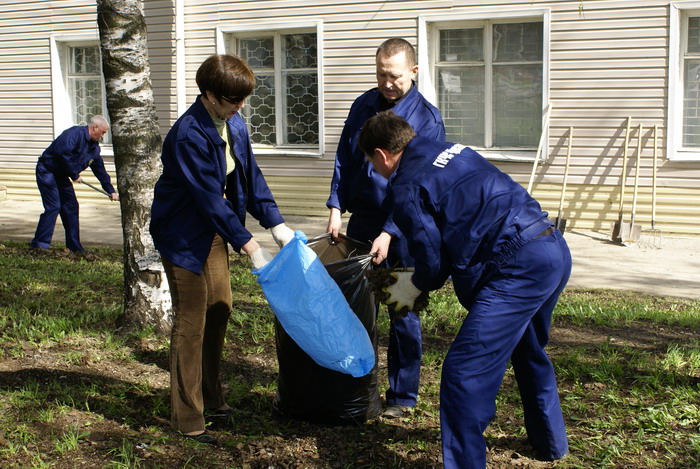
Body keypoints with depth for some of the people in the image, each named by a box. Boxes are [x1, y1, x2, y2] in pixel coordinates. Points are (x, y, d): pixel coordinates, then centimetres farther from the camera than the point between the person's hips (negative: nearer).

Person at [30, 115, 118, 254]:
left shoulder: (94, 147, 9)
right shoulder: (75, 133, -19)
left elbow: (100, 170, 16)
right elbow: (63, 153, -32)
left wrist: (111, 191, 12)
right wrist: (75, 175, -22)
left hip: (61, 175, 9)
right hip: (47, 171, -9)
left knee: (71, 207, 6)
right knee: (53, 207, -16)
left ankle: (74, 247, 12)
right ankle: (40, 244, -14)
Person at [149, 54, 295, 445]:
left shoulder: (235, 124, -1)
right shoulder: (189, 135, -26)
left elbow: (251, 176, 4)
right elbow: (209, 197, -27)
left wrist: (276, 223, -3)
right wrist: (249, 246, -27)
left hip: (213, 227, 8)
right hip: (184, 234, -8)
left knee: (219, 310, 14)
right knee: (192, 321, -3)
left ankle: (211, 399, 30)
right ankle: (188, 419, 9)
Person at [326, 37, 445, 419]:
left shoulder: (427, 119, -10)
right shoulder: (363, 106, 5)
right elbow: (343, 159, 10)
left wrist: (389, 233, -21)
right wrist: (336, 207, -3)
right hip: (361, 220, 5)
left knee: (403, 313, 3)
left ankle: (403, 395, 15)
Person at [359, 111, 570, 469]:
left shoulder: (406, 188, -6)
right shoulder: (451, 151, 19)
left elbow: (434, 263, -4)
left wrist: (412, 288, 19)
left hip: (518, 269, -10)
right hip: (556, 250, 10)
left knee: (464, 372, -8)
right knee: (527, 351, 31)